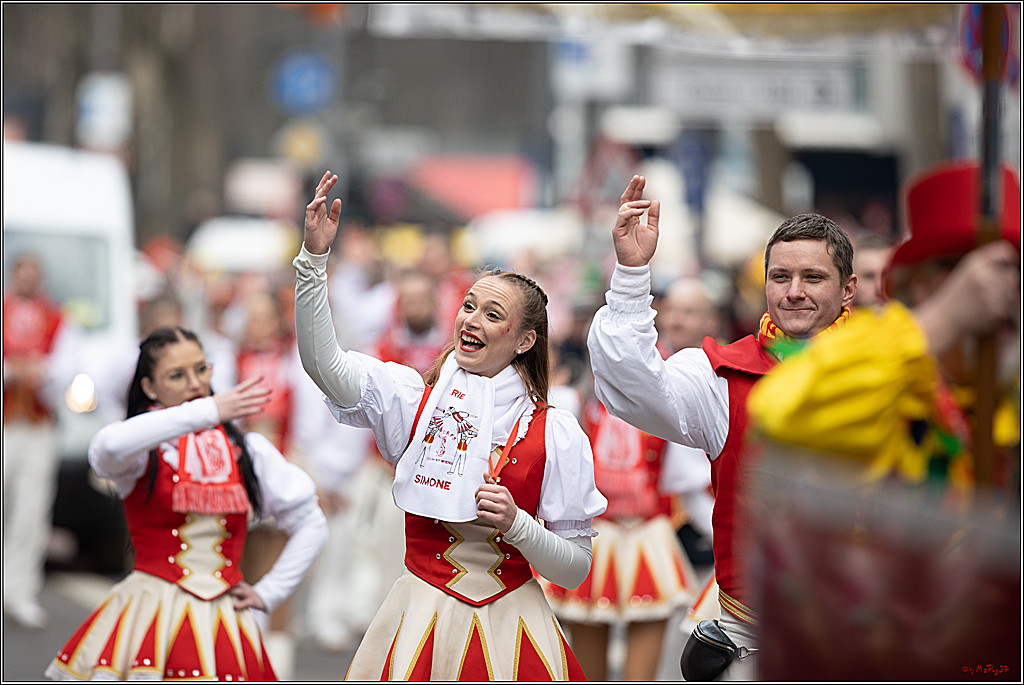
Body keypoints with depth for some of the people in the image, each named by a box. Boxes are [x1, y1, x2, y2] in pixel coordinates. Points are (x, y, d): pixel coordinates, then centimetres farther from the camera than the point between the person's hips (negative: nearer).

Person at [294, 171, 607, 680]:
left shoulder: (556, 433, -4)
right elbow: (324, 365, -16)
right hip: (421, 613, 1)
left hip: (510, 621, 0)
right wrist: (314, 260, -24)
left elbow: (575, 570, -2)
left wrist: (515, 524, -20)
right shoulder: (416, 397, 0)